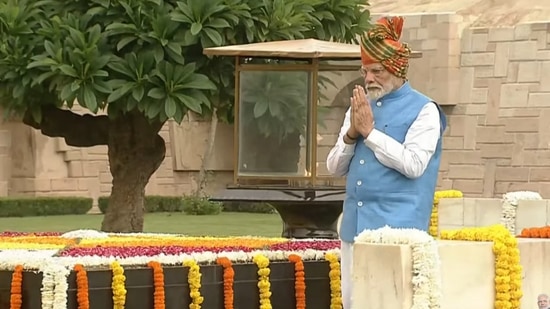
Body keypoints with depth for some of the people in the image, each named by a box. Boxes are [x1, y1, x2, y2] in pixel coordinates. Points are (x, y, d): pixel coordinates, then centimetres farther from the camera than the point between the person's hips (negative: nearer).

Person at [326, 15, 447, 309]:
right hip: (355, 224, 7)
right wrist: (351, 134, -4)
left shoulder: (422, 110, -3)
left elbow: (413, 165, -16)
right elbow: (334, 167, 14)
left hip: (396, 227, -7)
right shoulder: (359, 108, 16)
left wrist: (370, 132, -13)